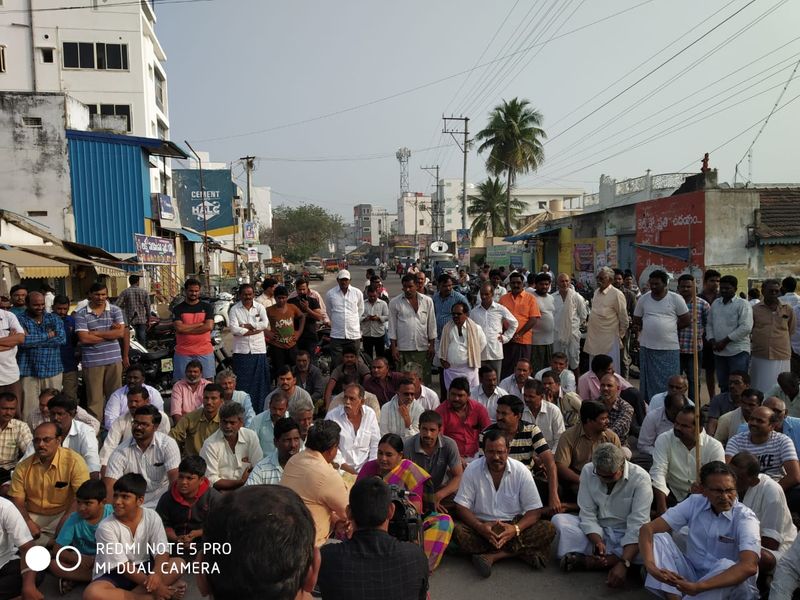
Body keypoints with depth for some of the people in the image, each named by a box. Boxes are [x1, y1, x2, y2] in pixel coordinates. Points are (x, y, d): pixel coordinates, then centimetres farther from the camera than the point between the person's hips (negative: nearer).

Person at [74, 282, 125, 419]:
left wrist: (96, 333, -10)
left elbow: (121, 332, -6)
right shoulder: (81, 314, 0)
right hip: (92, 362, -2)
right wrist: (110, 333, -9)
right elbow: (84, 338, -10)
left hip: (114, 359, 2)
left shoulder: (115, 310, 6)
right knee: (94, 398, 3)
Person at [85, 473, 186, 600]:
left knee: (179, 563, -19)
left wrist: (156, 573, -35)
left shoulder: (152, 517, -8)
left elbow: (161, 551, -12)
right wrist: (152, 587, -27)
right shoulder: (106, 527, -17)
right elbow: (123, 566, -19)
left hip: (143, 568, 3)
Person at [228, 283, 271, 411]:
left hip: (259, 349, 2)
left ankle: (260, 409, 15)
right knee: (242, 382, 1)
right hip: (241, 351, -2)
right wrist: (255, 329, -10)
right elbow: (234, 329, -12)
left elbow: (265, 324, -8)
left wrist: (246, 326, -11)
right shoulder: (234, 309, 1)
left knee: (260, 381, 5)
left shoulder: (260, 307, 7)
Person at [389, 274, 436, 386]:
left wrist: (432, 346, 3)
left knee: (424, 381, 5)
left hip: (423, 348, 1)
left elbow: (431, 325, 7)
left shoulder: (427, 301, 3)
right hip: (403, 349, -1)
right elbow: (392, 327, 2)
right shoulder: (395, 302, 0)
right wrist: (393, 348, -2)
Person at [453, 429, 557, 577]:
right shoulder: (472, 469, -7)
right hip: (482, 525, -1)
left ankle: (491, 555, -25)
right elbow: (461, 507, -7)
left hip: (514, 524, 1)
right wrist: (479, 526, -26)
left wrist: (516, 529, -26)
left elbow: (534, 511, -6)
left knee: (548, 530, -25)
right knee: (458, 531, -30)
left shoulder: (521, 471, -7)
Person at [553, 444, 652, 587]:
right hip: (596, 530, 2)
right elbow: (587, 514, -10)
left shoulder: (640, 478, -20)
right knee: (559, 519, -19)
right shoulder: (587, 471, -11)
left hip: (626, 536, -2)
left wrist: (624, 563, -37)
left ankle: (586, 560, -28)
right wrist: (597, 542, -29)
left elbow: (637, 525, -26)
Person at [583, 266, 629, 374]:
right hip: (594, 338, 7)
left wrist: (620, 335, 0)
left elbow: (623, 318, -8)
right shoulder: (596, 292, 8)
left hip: (608, 340, -7)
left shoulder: (617, 294, -14)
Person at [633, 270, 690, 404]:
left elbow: (686, 320, 3)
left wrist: (669, 326, 3)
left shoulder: (676, 298, -2)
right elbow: (636, 321, 14)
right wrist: (649, 329, 2)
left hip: (670, 348, -2)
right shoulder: (643, 299, 6)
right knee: (649, 382, 9)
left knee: (669, 383, 3)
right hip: (647, 347, 2)